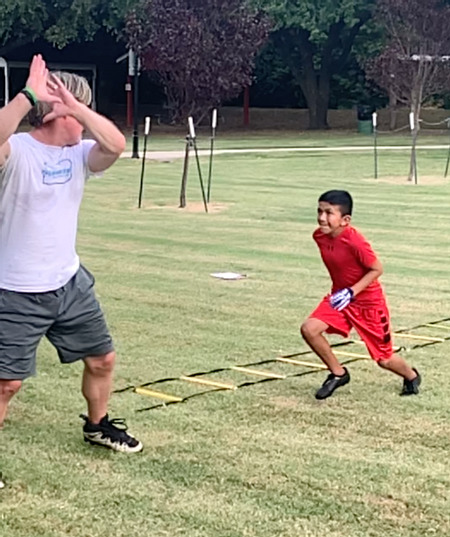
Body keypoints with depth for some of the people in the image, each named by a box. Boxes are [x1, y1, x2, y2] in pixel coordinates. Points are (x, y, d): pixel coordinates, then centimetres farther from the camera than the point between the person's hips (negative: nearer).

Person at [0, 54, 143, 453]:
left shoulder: (79, 154, 1)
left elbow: (116, 145, -19)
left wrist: (75, 105, -27)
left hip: (70, 283, 7)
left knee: (102, 359, 19)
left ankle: (98, 426, 45)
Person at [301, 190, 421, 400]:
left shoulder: (354, 241, -30)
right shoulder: (319, 236, -9)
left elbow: (377, 269, -21)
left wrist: (352, 292, -28)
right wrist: (340, 291, 12)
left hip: (368, 302, -6)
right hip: (340, 297, 6)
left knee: (384, 359, 7)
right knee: (309, 329, -17)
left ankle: (411, 376, 42)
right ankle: (338, 374, 5)